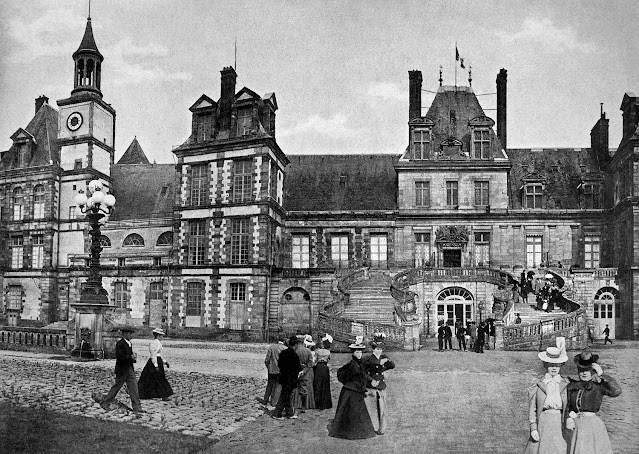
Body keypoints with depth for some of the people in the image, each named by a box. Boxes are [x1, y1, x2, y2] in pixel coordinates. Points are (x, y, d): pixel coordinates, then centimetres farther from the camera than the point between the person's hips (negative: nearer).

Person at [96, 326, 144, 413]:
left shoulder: (129, 343, 11)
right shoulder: (120, 344, -14)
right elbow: (119, 358, -20)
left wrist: (133, 356, -1)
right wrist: (131, 357, -23)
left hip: (130, 369, 8)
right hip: (122, 370, -8)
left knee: (133, 388, 3)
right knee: (116, 387, 6)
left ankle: (137, 408, 3)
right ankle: (105, 402, 25)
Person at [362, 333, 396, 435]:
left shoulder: (384, 357, 8)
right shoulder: (368, 359, -8)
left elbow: (393, 366, 1)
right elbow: (363, 372, -7)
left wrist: (386, 362, -18)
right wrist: (371, 380, -17)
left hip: (382, 387, 5)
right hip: (371, 388, -5)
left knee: (382, 408, 6)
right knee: (372, 408, -3)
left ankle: (381, 428, 16)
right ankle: (372, 428, 6)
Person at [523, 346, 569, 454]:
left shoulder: (566, 384, 6)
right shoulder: (537, 385, 4)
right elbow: (532, 408, 3)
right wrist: (533, 428, -3)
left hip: (560, 424, 0)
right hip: (543, 424, 0)